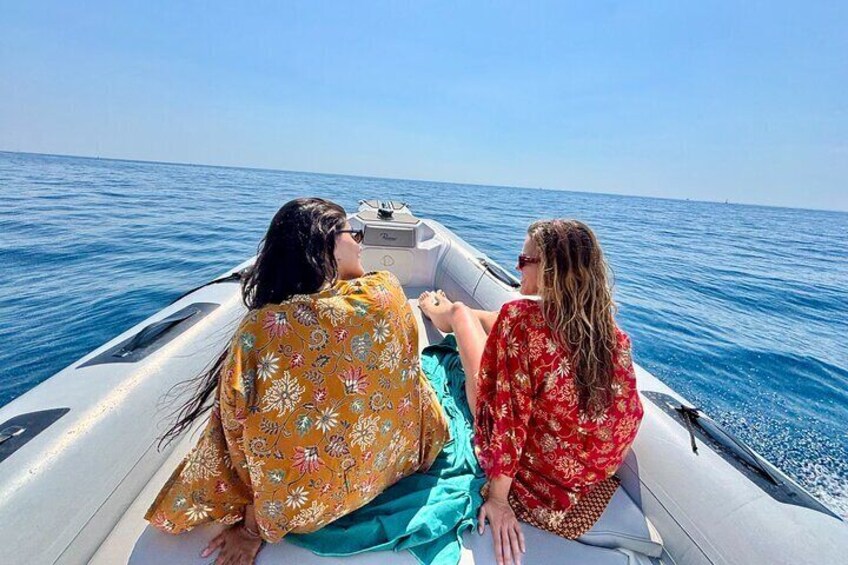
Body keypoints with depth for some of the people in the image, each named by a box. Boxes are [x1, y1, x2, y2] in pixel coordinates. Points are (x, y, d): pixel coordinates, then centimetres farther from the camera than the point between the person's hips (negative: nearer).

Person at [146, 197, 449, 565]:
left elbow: (253, 441, -15)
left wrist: (253, 527, 0)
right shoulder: (385, 291, -21)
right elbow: (402, 376, -4)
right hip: (392, 461, 2)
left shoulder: (260, 328, -25)